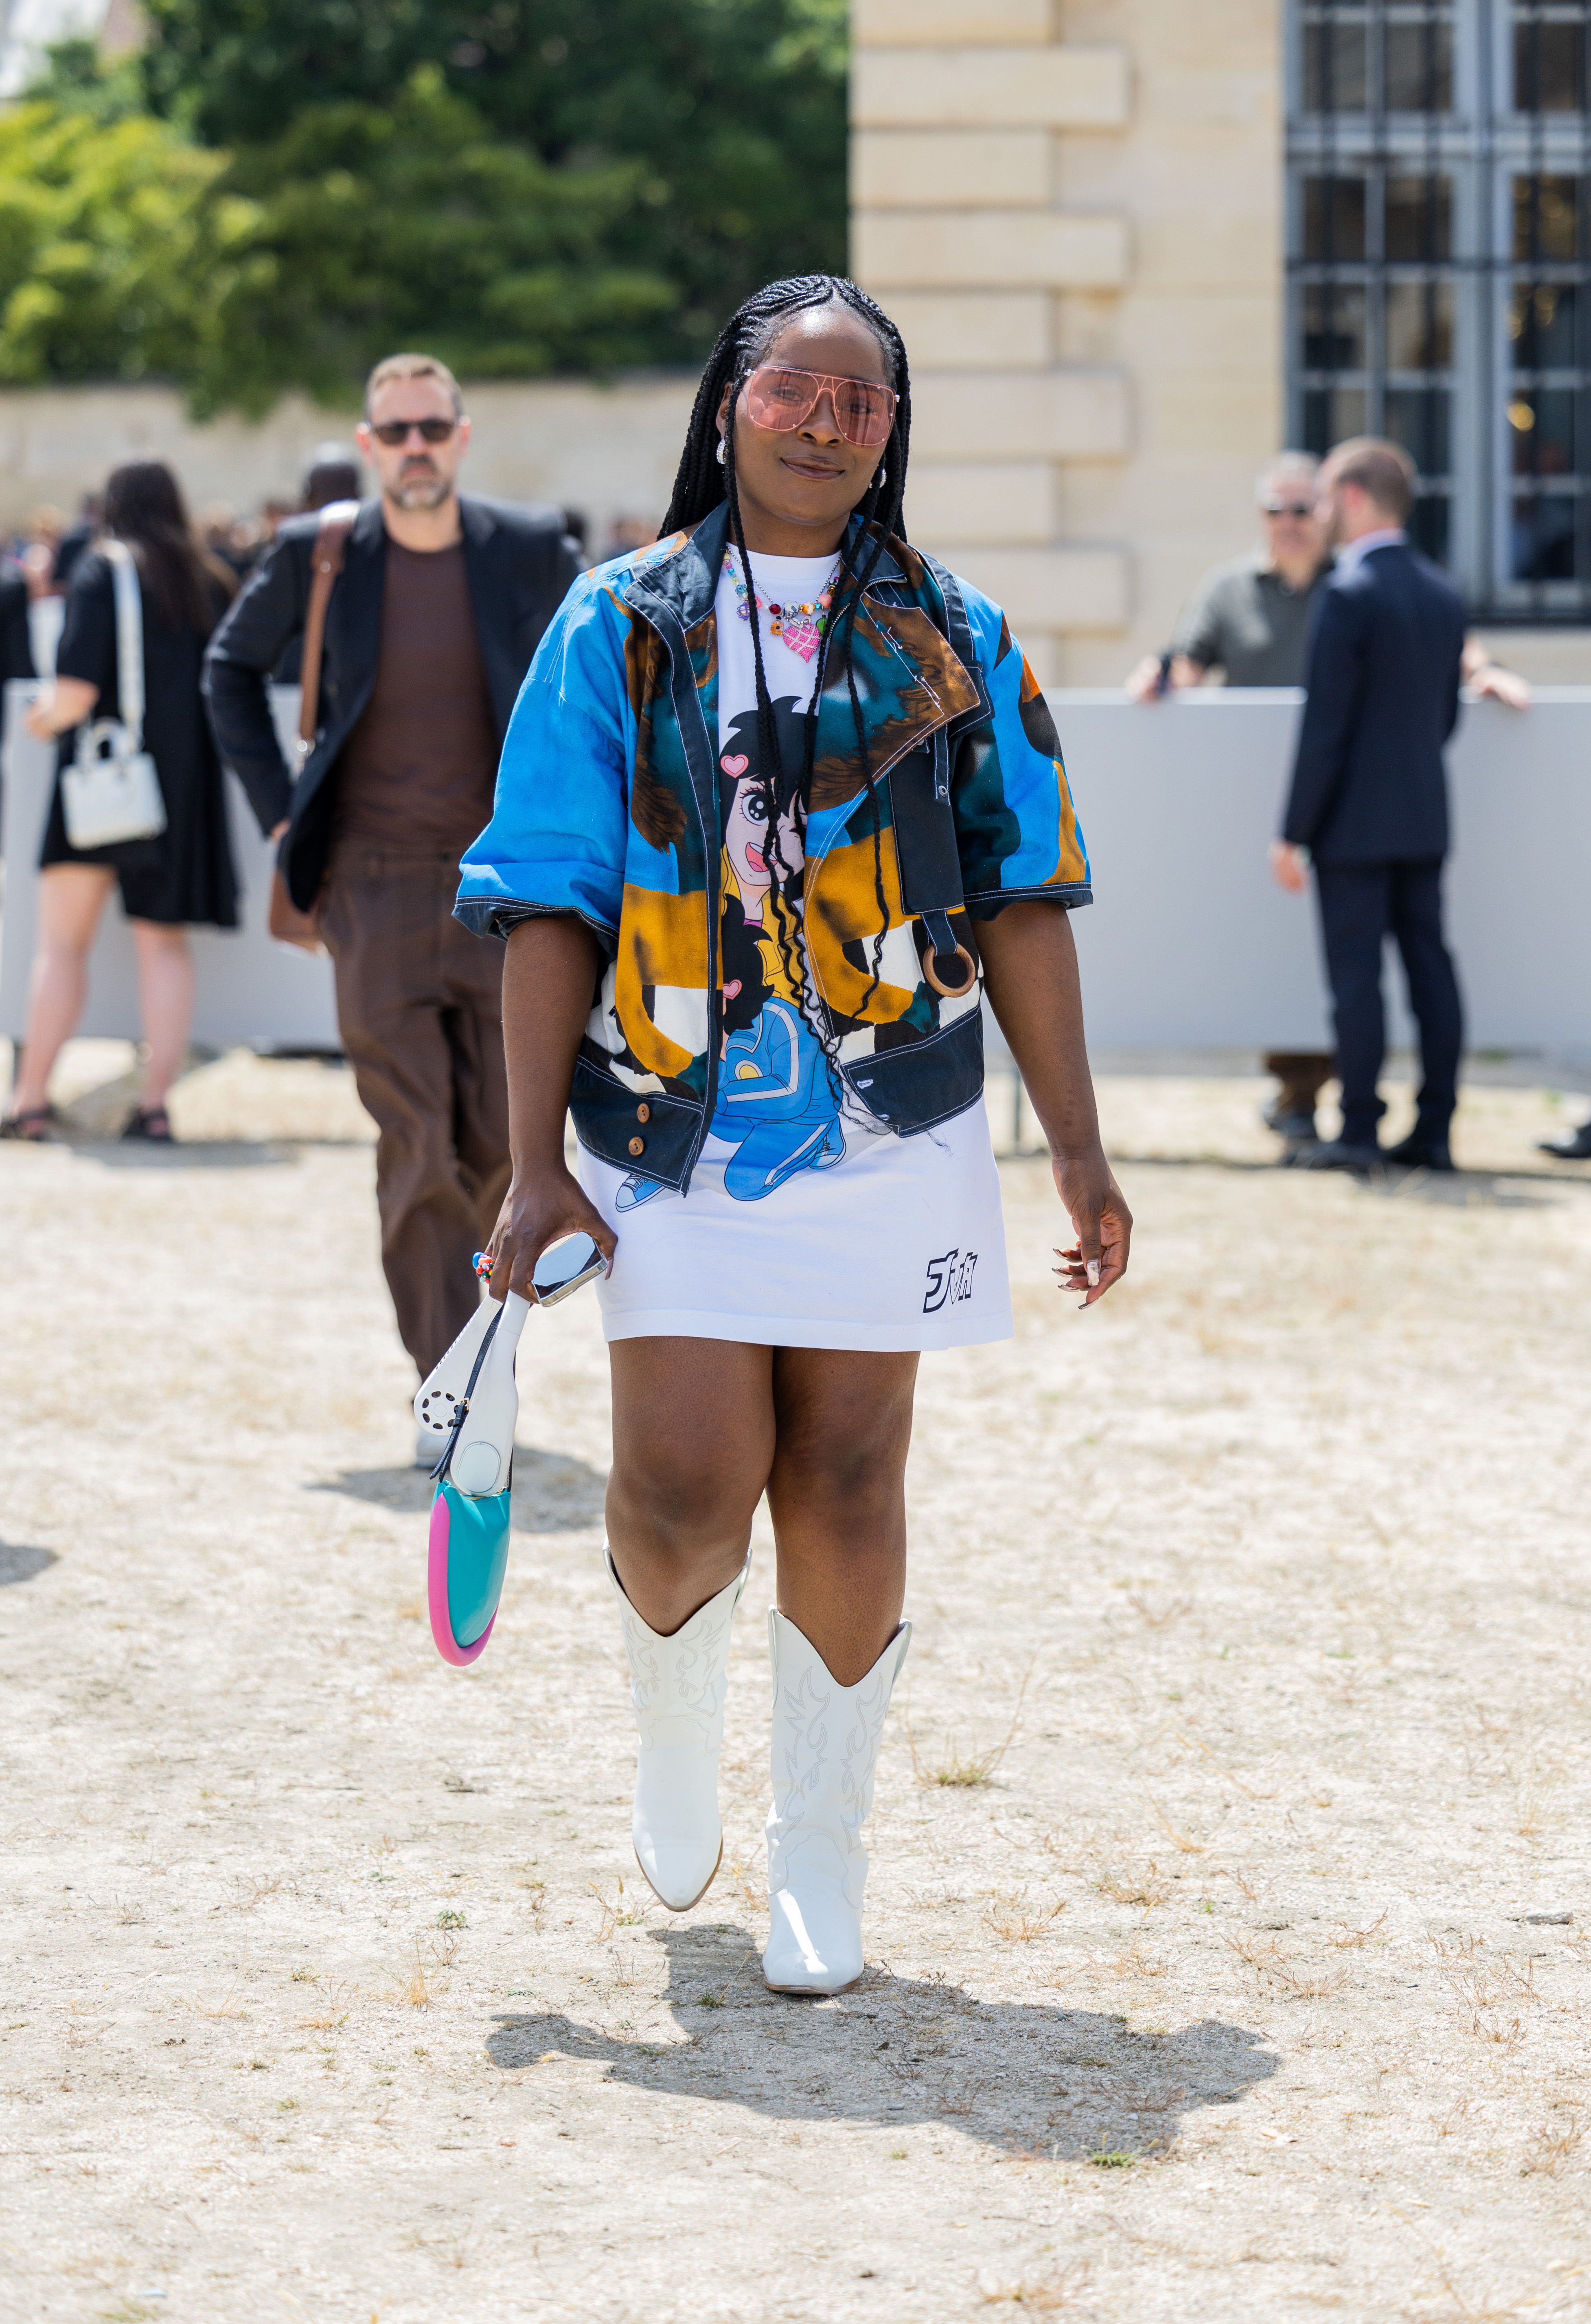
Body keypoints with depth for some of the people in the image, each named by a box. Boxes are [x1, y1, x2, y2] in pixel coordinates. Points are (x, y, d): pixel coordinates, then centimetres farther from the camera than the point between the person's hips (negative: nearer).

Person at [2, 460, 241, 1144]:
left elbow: (76, 692, -16)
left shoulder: (100, 573, -8)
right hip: (187, 781, 4)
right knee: (163, 946, 8)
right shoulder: (211, 583, 5)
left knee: (61, 942, 3)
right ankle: (154, 1104, 1)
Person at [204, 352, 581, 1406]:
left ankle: (458, 1291, 33)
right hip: (376, 887, -1)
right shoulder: (317, 553, -3)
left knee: (500, 1141, 4)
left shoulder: (532, 549, -1)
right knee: (417, 1148, -7)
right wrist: (280, 806, 6)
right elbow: (233, 667, 13)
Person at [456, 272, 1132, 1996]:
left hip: (893, 1127, 1)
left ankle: (820, 1850, 16)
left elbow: (1021, 897, 8)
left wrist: (1075, 1145, 3)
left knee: (844, 1481, 1)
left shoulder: (952, 641, 8)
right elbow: (550, 904, 2)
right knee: (687, 1486, -9)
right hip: (678, 1130, -1)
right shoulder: (621, 626, 4)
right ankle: (674, 1716, 24)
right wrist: (535, 1162, -5)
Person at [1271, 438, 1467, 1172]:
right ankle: (1434, 1131, 9)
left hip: (1355, 824, -7)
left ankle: (1359, 1132, -1)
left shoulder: (1349, 595, -15)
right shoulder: (1445, 593, 8)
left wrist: (1292, 834, -10)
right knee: (1428, 962, 8)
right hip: (1426, 818, 7)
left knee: (1356, 973, -3)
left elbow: (1324, 727, -15)